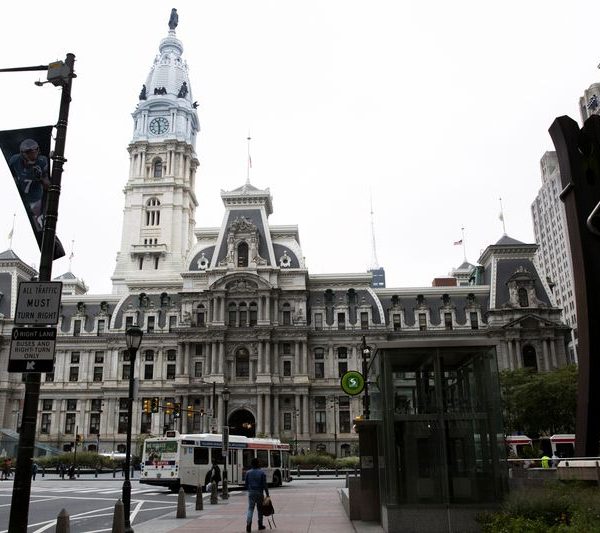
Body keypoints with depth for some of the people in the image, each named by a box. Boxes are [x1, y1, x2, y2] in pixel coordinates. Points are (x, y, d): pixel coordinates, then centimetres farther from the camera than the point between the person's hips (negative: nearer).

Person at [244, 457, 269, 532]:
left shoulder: (248, 473, 0)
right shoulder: (262, 473, -7)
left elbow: (246, 484, 5)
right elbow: (264, 484, -8)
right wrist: (267, 494, -2)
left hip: (251, 493, 1)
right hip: (259, 492, -1)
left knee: (250, 508, 0)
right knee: (260, 509, 12)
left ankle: (248, 523, -21)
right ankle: (260, 525, 21)